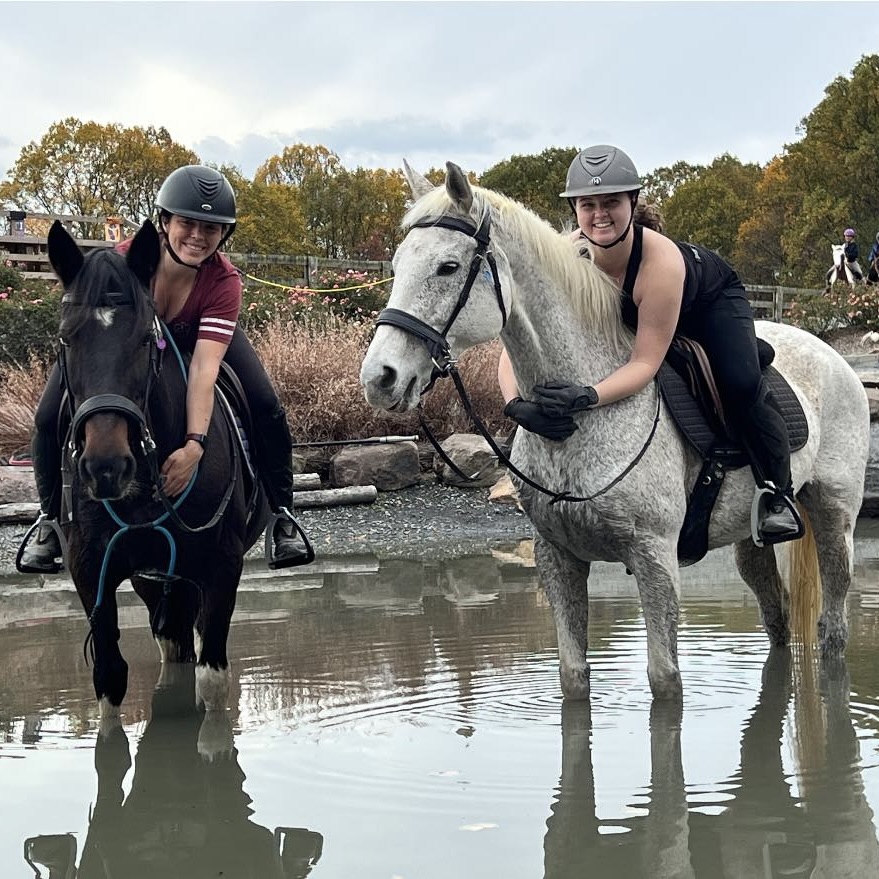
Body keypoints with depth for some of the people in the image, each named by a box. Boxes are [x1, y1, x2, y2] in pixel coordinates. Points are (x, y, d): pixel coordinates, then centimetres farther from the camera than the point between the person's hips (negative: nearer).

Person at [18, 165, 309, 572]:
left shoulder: (224, 282, -33)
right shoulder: (124, 260, -36)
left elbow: (204, 366, -42)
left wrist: (194, 445, -55)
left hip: (198, 337, 1)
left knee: (267, 409, -18)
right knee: (50, 417, -17)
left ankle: (282, 517, 1)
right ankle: (50, 519, 7)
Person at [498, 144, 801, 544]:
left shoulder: (661, 260, -45)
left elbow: (645, 363, -43)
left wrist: (588, 397, -61)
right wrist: (517, 405, -56)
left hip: (711, 297, -4)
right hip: (629, 314, 5)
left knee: (740, 385, -25)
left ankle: (778, 492, -4)